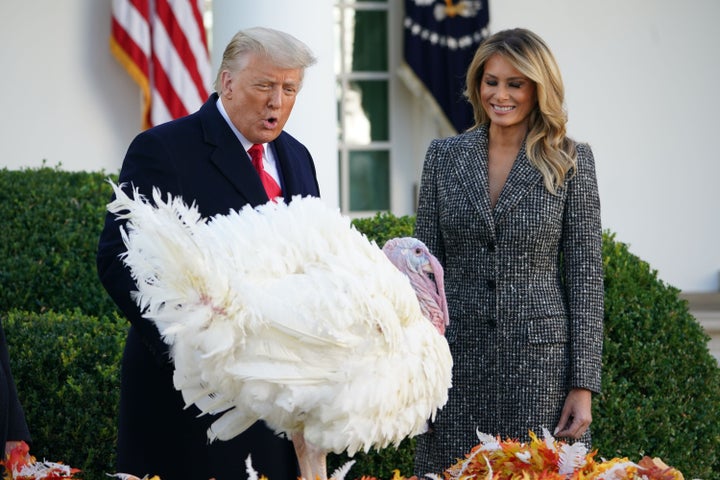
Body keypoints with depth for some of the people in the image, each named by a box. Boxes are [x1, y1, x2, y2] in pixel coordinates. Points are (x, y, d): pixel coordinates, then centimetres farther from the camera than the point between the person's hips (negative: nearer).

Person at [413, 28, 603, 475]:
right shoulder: (444, 156, 8)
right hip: (459, 358, 2)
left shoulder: (571, 162, 1)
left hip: (540, 357, -2)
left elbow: (585, 276, -1)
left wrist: (583, 386, -6)